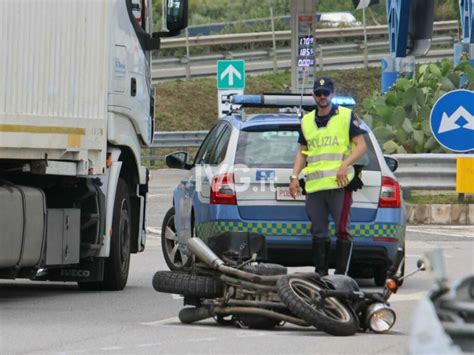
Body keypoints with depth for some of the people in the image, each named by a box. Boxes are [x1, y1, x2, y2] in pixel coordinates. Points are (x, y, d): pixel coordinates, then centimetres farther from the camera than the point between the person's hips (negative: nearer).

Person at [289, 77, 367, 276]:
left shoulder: (346, 116, 4)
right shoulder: (307, 121, 19)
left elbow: (361, 146, -1)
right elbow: (302, 152, 25)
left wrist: (344, 165, -14)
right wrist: (294, 176, 11)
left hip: (339, 184, -5)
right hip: (313, 186, 5)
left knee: (342, 230, -9)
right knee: (318, 233, 7)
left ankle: (341, 274, -9)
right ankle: (320, 273, 11)